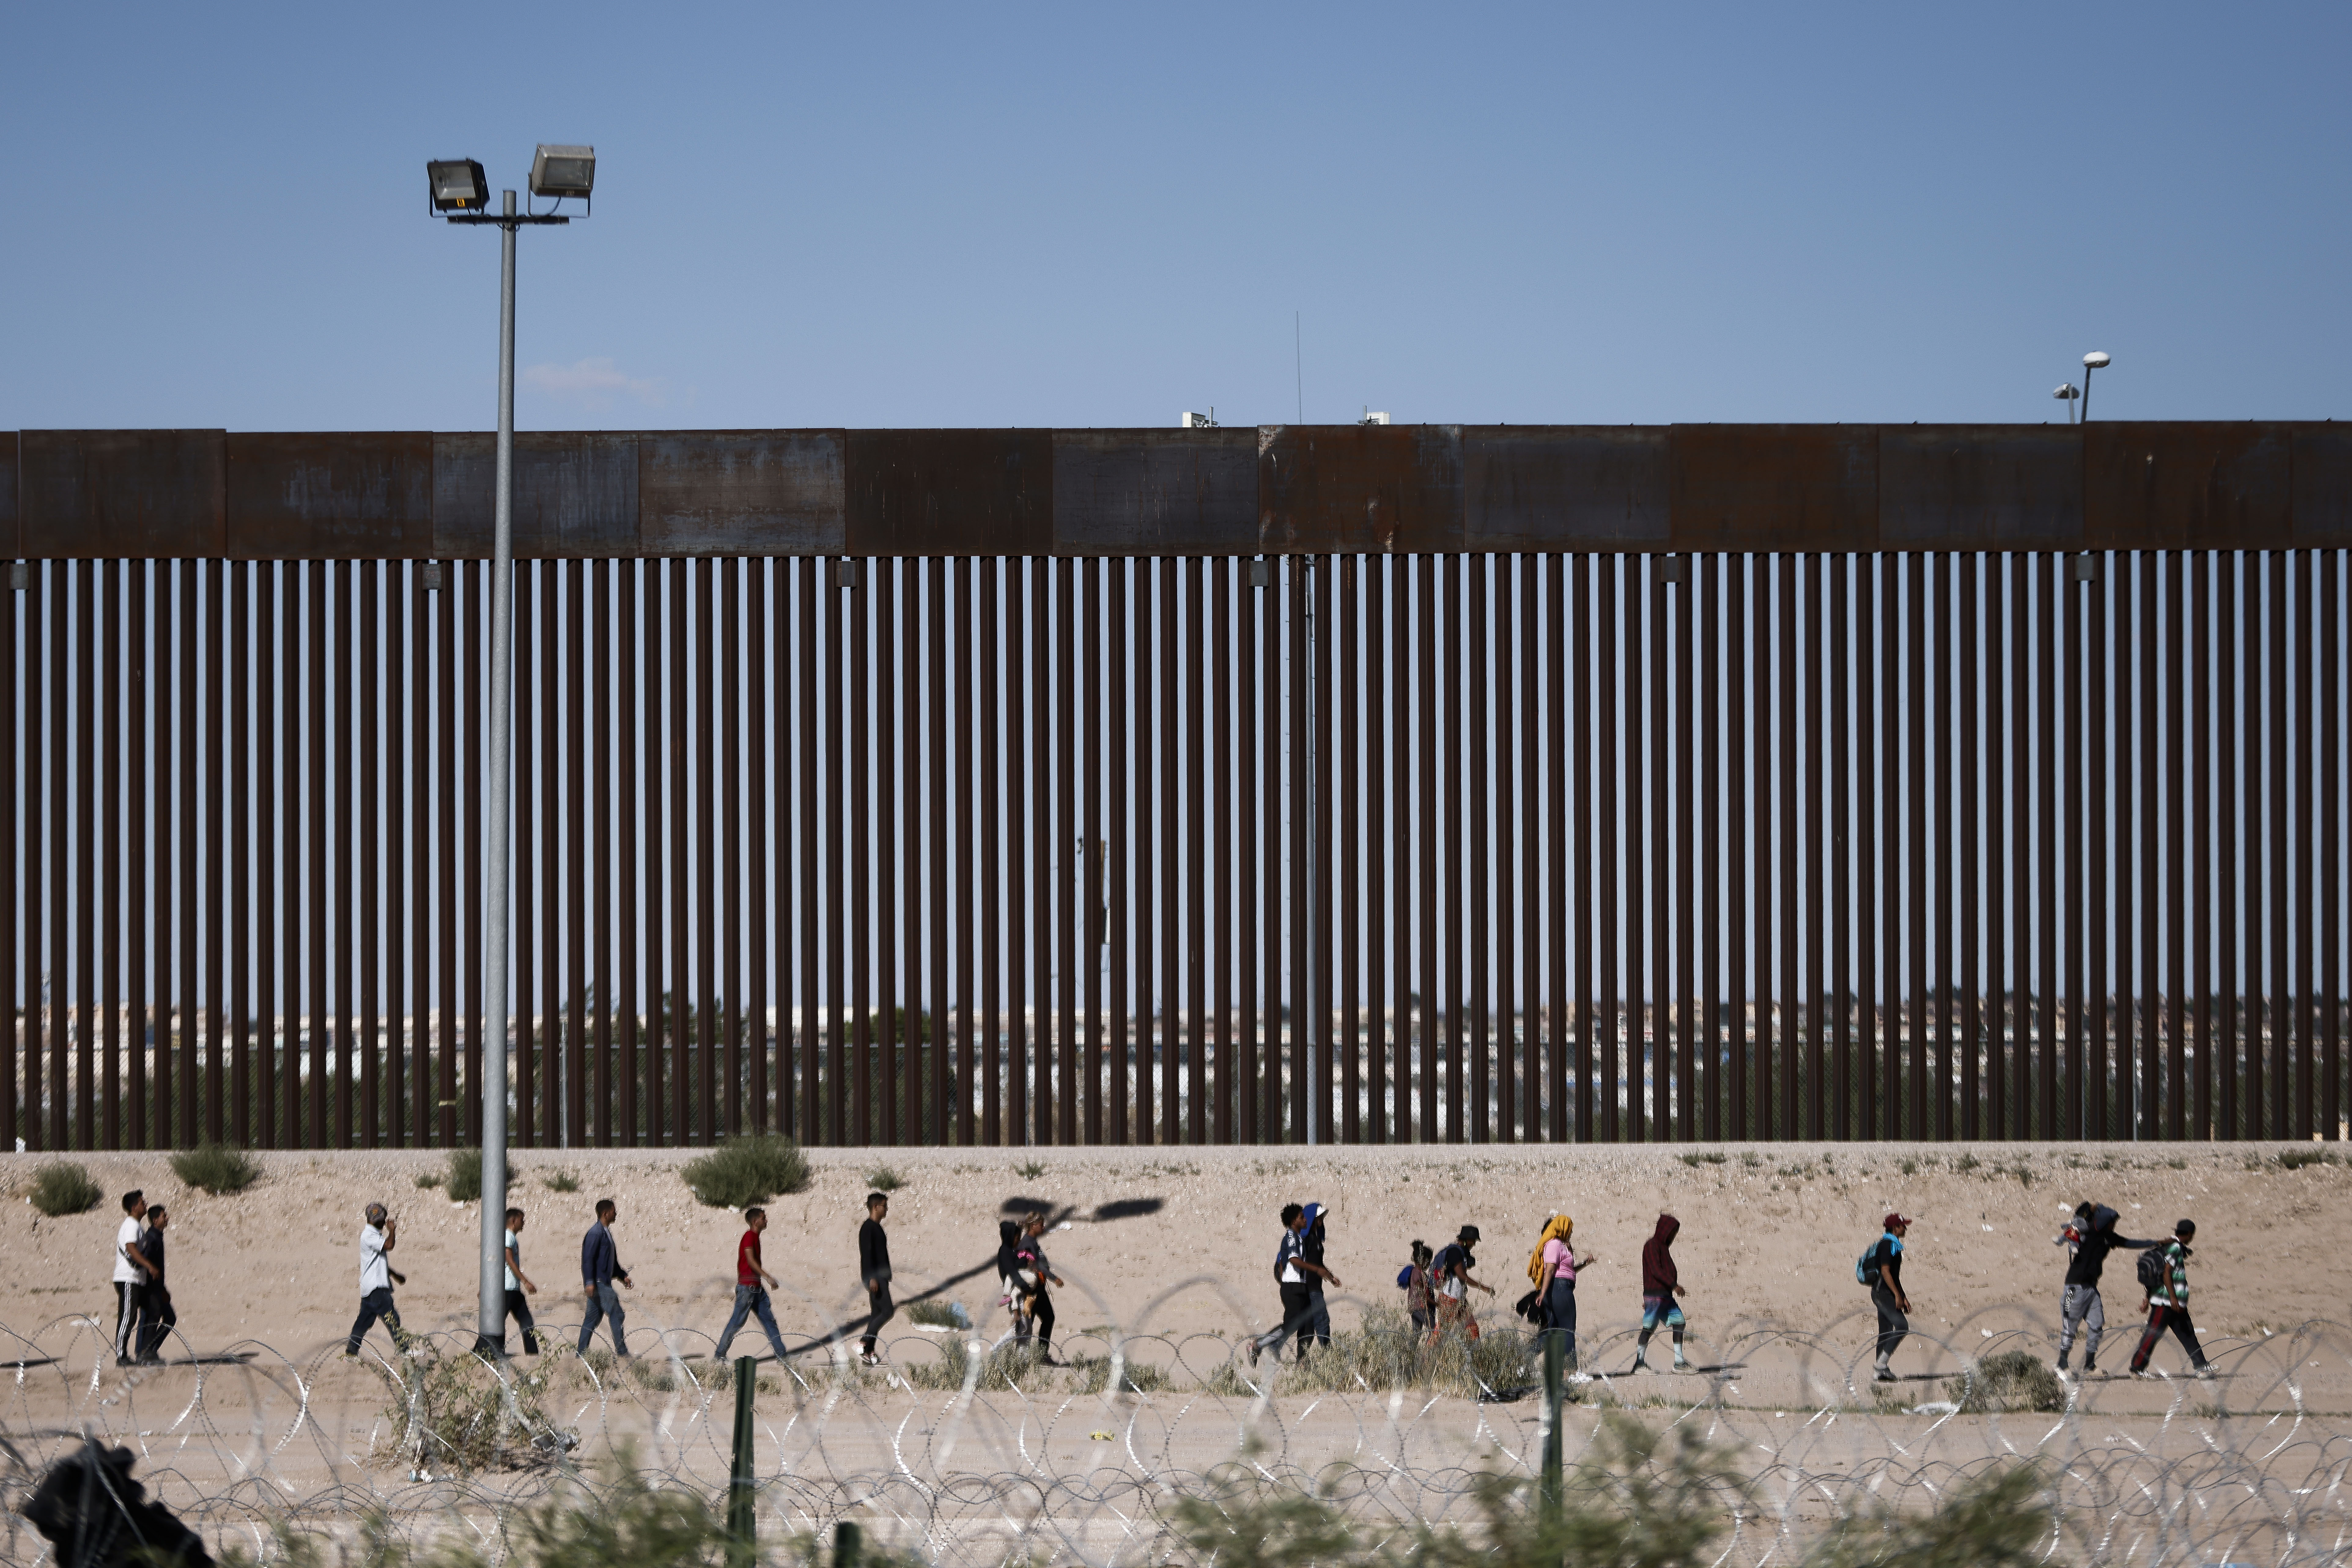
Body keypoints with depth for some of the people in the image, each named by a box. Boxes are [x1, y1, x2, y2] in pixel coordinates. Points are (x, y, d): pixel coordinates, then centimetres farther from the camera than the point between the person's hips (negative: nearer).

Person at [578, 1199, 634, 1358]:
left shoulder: (606, 1233, 18)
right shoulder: (596, 1233, -14)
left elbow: (613, 1261, 28)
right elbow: (588, 1259, -20)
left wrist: (623, 1276, 24)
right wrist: (590, 1283, -26)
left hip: (604, 1283, 10)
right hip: (598, 1283, -10)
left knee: (593, 1318, 11)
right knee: (617, 1315, -10)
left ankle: (582, 1353, 14)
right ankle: (622, 1353, -8)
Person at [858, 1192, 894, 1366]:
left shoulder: (877, 1228, 18)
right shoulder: (868, 1228, -12)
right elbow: (866, 1254, -19)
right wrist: (872, 1278, -24)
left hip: (881, 1276, 10)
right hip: (874, 1277, -10)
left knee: (878, 1313, 8)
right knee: (887, 1311, -15)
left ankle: (869, 1352, 8)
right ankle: (864, 1345, -13)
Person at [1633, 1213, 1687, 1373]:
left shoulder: (1663, 1246, 19)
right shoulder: (1652, 1246, -10)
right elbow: (1656, 1271, -18)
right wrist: (1674, 1285, -20)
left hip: (1666, 1296, 10)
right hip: (1655, 1295, -9)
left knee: (1679, 1322, 5)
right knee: (1649, 1328, -7)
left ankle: (1679, 1362, 5)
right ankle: (1640, 1363, -2)